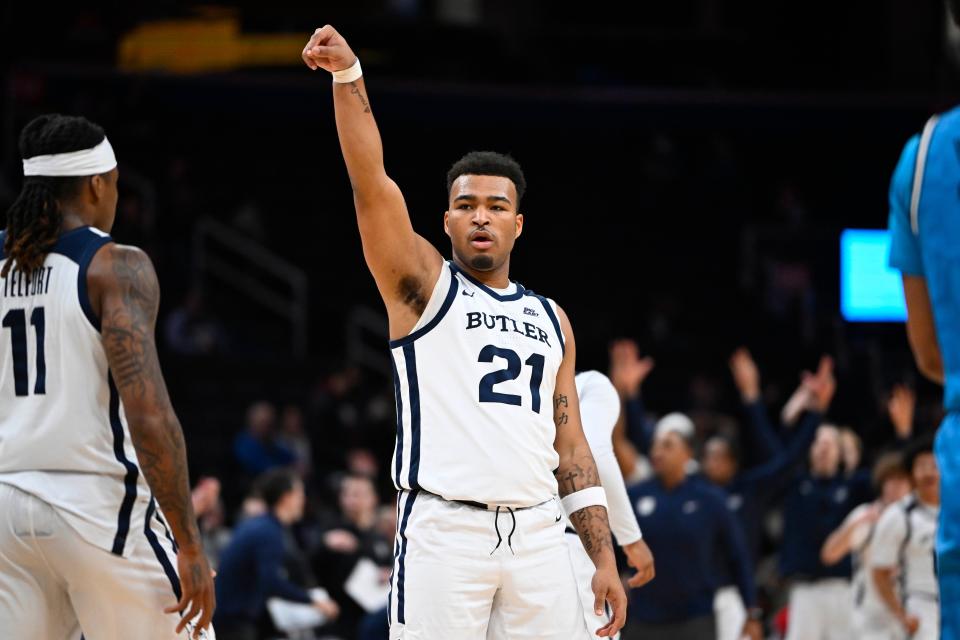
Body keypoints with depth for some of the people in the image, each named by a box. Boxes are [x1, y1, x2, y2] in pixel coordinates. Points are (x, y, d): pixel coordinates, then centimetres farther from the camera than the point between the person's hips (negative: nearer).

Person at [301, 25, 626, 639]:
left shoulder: (551, 319, 19)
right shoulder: (423, 285, 8)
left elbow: (571, 450, 18)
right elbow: (371, 181, -7)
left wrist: (605, 557, 9)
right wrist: (348, 75, -19)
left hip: (537, 534, 4)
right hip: (444, 531, -4)